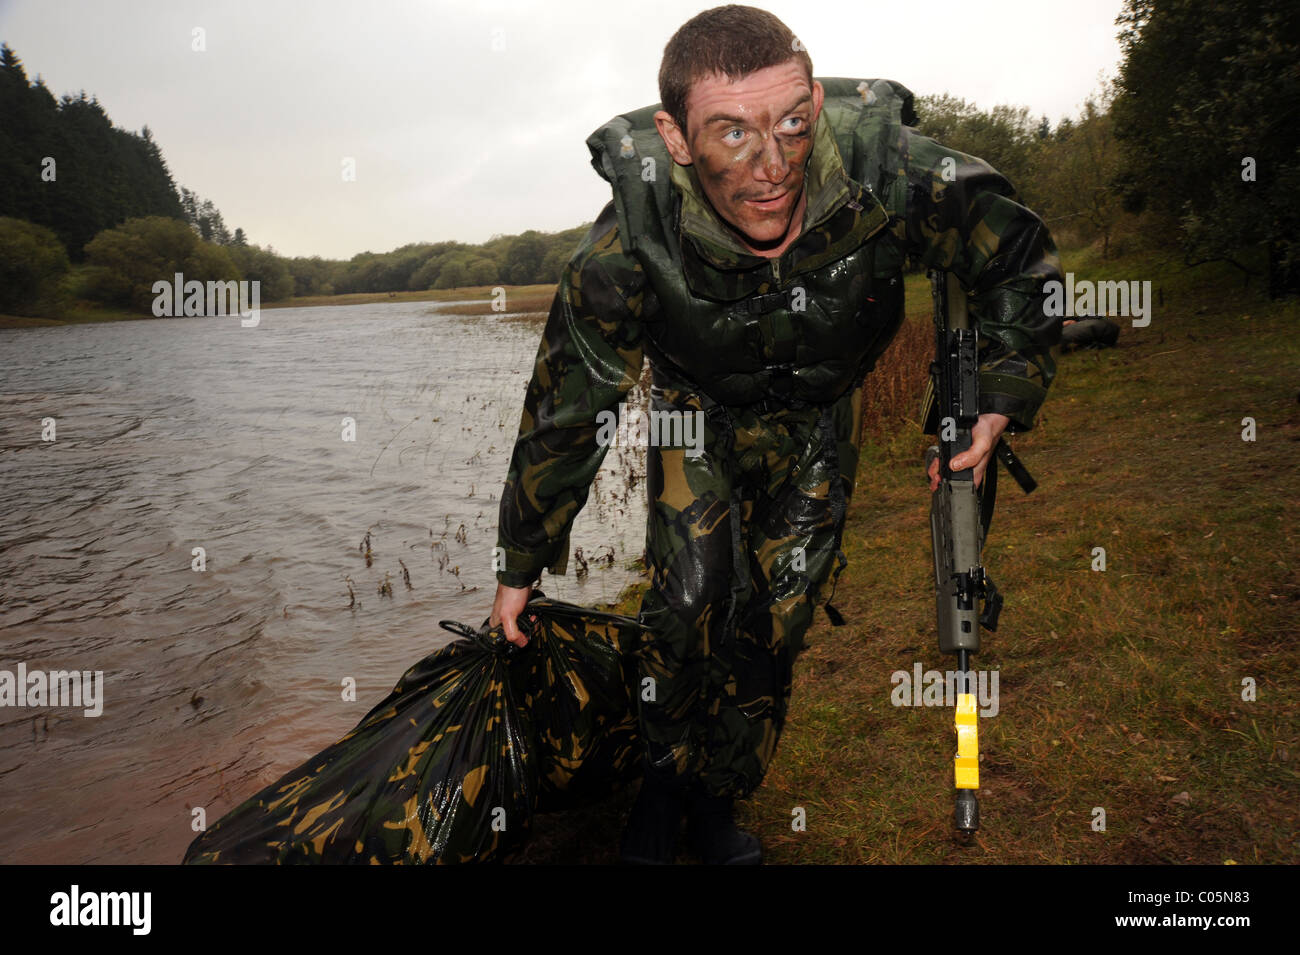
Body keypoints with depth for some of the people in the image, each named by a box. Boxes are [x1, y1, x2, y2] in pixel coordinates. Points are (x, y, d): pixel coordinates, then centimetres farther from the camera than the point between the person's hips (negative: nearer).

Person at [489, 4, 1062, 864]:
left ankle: (718, 800, 25)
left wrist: (1000, 406, -20)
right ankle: (666, 773, 17)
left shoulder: (888, 173, -34)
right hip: (700, 408, -1)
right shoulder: (629, 249, -35)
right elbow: (564, 413, -21)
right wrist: (521, 566, -11)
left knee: (778, 618, 2)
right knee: (690, 601, -13)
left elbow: (1023, 263, -14)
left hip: (820, 414, 2)